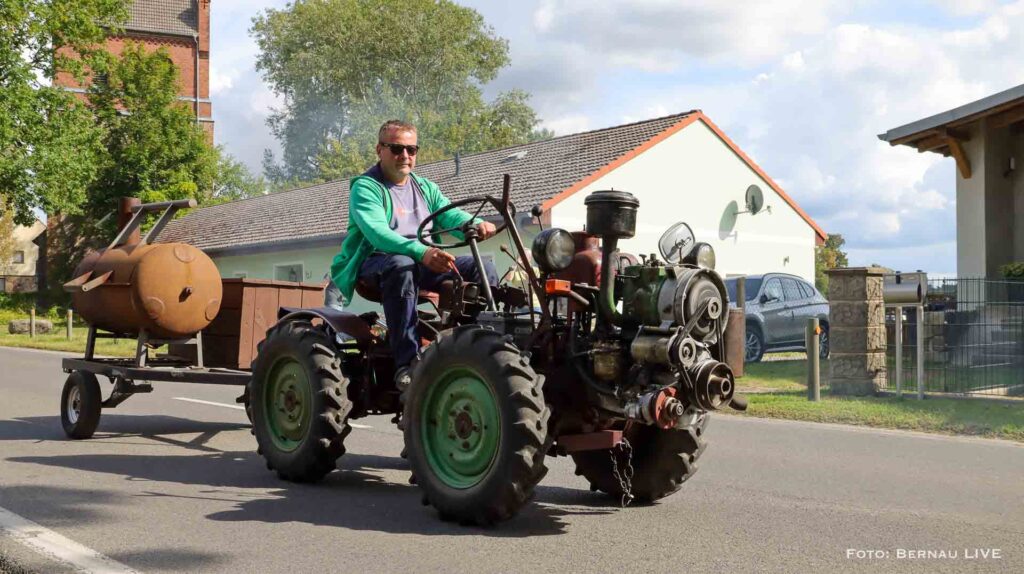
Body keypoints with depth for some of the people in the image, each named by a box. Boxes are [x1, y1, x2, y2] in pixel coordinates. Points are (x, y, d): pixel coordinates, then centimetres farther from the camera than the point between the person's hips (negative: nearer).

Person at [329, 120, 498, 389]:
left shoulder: (425, 187, 19)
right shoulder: (365, 187, -4)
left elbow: (451, 215, 1)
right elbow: (377, 232, -23)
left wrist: (476, 224, -24)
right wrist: (421, 252, -40)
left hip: (425, 263, 6)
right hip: (374, 262, -6)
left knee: (482, 269, -13)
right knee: (401, 265, -41)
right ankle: (407, 362, -43)